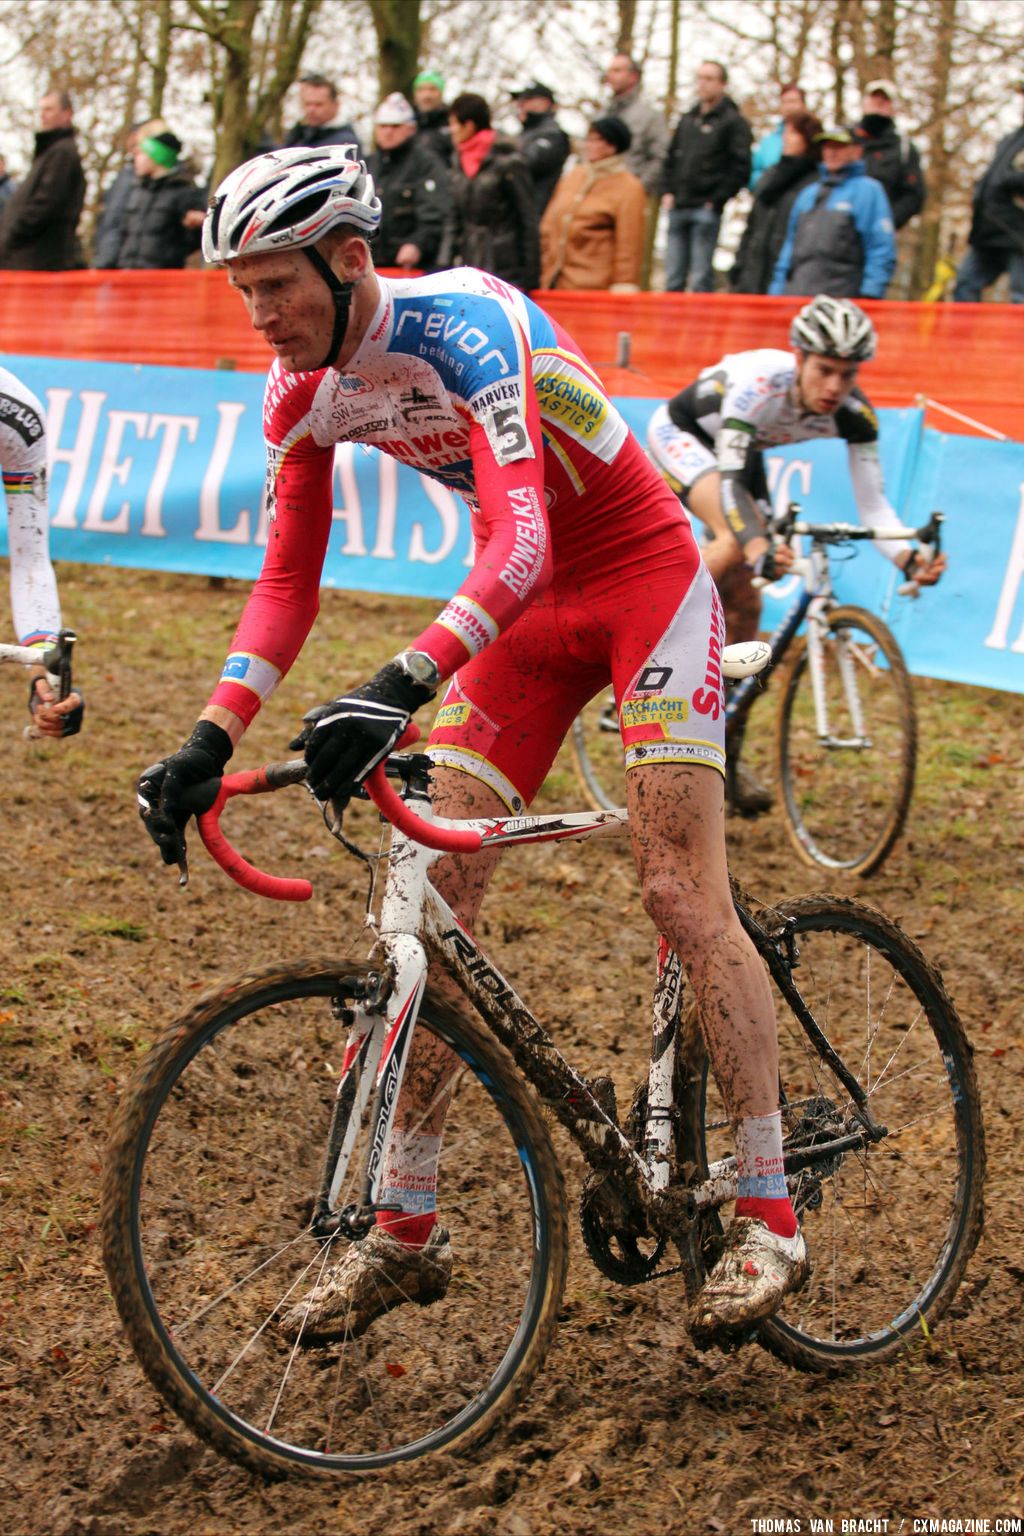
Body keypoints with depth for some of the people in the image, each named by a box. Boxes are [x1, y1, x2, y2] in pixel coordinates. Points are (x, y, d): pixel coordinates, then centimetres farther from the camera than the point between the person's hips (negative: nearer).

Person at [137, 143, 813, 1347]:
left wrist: (400, 685, -53)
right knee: (432, 895, -2)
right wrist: (210, 739, -13)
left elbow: (520, 540, -40)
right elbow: (287, 582, 0)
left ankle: (768, 1219, -4)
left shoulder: (463, 325, -29)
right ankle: (406, 1230, 6)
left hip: (644, 575, -7)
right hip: (526, 609, 7)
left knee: (680, 894, -13)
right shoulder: (305, 390, -6)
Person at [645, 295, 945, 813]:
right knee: (736, 543, -34)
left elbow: (871, 503, -26)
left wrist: (908, 557, -46)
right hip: (679, 437, -5)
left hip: (741, 453, 5)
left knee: (744, 602, 1)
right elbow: (729, 480, -44)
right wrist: (758, 547, -62)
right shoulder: (759, 382, -39)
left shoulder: (855, 414, -25)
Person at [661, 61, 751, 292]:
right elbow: (671, 158, 25)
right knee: (673, 278, 7)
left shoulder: (733, 121, -1)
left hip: (706, 209, -6)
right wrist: (667, 192, 11)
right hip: (677, 208, 6)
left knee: (701, 278, -7)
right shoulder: (687, 119, 19)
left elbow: (740, 168, -8)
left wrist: (717, 200, -11)